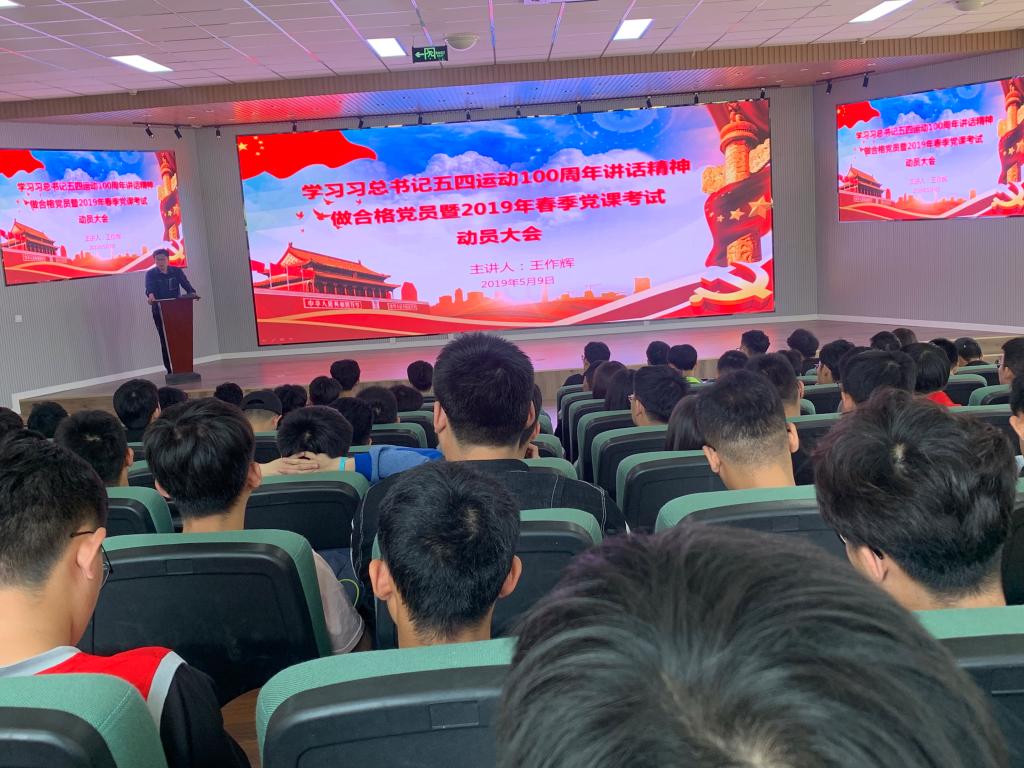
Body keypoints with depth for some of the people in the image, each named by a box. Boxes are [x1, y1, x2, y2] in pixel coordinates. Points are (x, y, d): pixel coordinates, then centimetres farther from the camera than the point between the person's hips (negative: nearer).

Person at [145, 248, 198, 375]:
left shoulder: (177, 271, 5)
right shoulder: (151, 274, 0)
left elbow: (185, 284, -8)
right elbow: (150, 287, -18)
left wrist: (192, 292, -30)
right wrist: (150, 295, -41)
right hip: (159, 311, -1)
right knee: (165, 340, -1)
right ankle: (170, 369, 3)